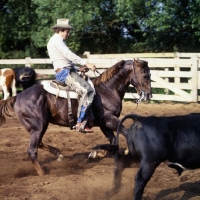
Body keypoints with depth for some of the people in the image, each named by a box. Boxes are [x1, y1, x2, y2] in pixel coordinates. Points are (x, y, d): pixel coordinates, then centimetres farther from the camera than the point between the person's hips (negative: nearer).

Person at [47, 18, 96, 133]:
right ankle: (80, 123, -27)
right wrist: (86, 63, -22)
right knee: (87, 91, -25)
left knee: (90, 89, 11)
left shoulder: (58, 41, 26)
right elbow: (68, 55, -19)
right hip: (64, 72, -11)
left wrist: (78, 68, 14)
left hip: (68, 71, 11)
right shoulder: (56, 40, -6)